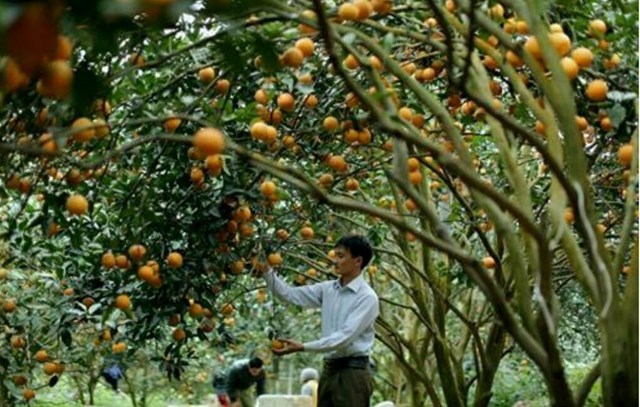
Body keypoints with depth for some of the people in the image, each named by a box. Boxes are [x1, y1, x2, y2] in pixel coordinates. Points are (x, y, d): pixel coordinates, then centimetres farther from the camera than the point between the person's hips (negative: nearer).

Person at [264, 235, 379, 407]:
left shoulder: (367, 297, -12)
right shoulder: (328, 289, 10)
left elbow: (344, 336, -19)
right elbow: (291, 294, 11)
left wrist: (303, 347, -23)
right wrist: (266, 270, -2)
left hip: (352, 372, -7)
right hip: (329, 370, 7)